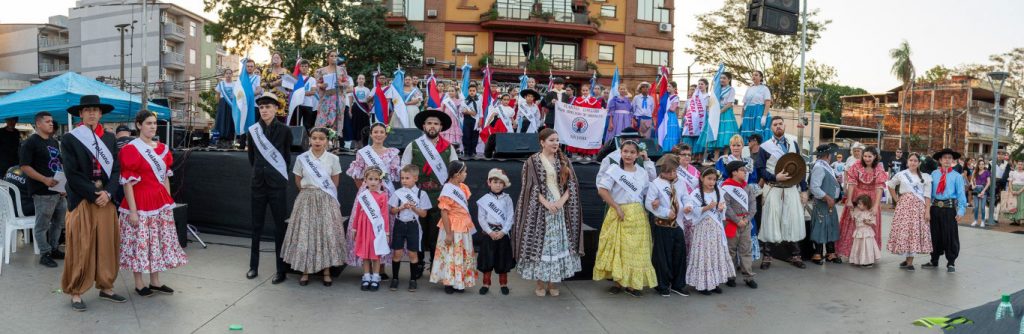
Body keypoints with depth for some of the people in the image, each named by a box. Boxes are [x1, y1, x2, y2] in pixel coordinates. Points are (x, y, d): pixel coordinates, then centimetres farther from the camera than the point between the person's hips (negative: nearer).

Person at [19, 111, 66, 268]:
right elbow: (25, 167, -14)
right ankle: (44, 254, 9)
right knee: (42, 225, 1)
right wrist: (45, 180, -23)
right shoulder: (30, 143, -8)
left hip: (59, 190, 8)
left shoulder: (54, 142, 15)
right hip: (43, 192, -8)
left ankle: (54, 249, 29)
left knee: (59, 222, 16)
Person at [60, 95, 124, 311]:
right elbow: (72, 173, -7)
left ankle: (106, 287, 19)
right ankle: (75, 293, 10)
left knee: (106, 245, 8)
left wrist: (108, 192, -9)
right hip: (81, 201, -3)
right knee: (81, 248, 0)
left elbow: (116, 169, 6)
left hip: (106, 200, 4)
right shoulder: (69, 139, -2)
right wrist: (93, 194, -13)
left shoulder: (109, 138, 9)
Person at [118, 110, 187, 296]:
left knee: (160, 242, 11)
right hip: (141, 203, -7)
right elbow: (127, 182, -13)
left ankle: (155, 282, 22)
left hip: (160, 202, 7)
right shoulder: (130, 149, -11)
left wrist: (168, 202, 11)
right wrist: (132, 210, -16)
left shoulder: (162, 149, 9)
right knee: (140, 243, 2)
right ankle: (139, 284, 15)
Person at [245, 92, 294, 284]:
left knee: (280, 226, -1)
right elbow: (251, 157, 14)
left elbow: (287, 156, 6)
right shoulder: (253, 130, 3)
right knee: (256, 225, 9)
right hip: (258, 182, 3)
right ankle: (253, 266, 21)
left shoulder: (283, 130, -4)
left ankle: (281, 270, 5)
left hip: (278, 183, -3)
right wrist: (260, 170, 14)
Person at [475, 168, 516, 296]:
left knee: (503, 260, 7)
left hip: (503, 234, 0)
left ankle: (503, 284, 20)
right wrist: (490, 232, -13)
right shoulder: (484, 199, 0)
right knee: (487, 259, 4)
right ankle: (486, 284, 15)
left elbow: (511, 217, -3)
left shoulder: (507, 199, 2)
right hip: (488, 233, 0)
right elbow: (481, 218, -4)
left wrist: (503, 232, -14)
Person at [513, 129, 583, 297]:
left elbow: (571, 184, 5)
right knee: (540, 243, -1)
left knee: (557, 243, 4)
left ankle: (552, 282, 14)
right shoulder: (533, 161, -2)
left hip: (560, 208, 4)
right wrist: (547, 203, -16)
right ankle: (540, 282, 10)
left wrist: (561, 201, -10)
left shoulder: (563, 160, 9)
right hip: (540, 208, -3)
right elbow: (532, 187, -7)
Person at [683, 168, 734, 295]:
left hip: (716, 228, 5)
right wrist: (707, 207, -24)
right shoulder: (696, 194, -8)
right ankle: (702, 284, 5)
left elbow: (722, 206, 13)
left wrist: (722, 208, -9)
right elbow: (694, 211, -14)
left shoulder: (718, 192, 7)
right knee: (703, 254, -3)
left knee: (717, 253, 8)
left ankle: (714, 282, 19)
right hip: (702, 228, -5)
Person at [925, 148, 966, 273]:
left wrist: (961, 210, -12)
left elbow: (961, 194, -5)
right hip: (935, 207, 3)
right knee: (935, 235, 12)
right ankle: (934, 260, 24)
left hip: (949, 208, -3)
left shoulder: (957, 176, -2)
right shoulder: (934, 174, 6)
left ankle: (951, 263, 14)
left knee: (950, 236, 2)